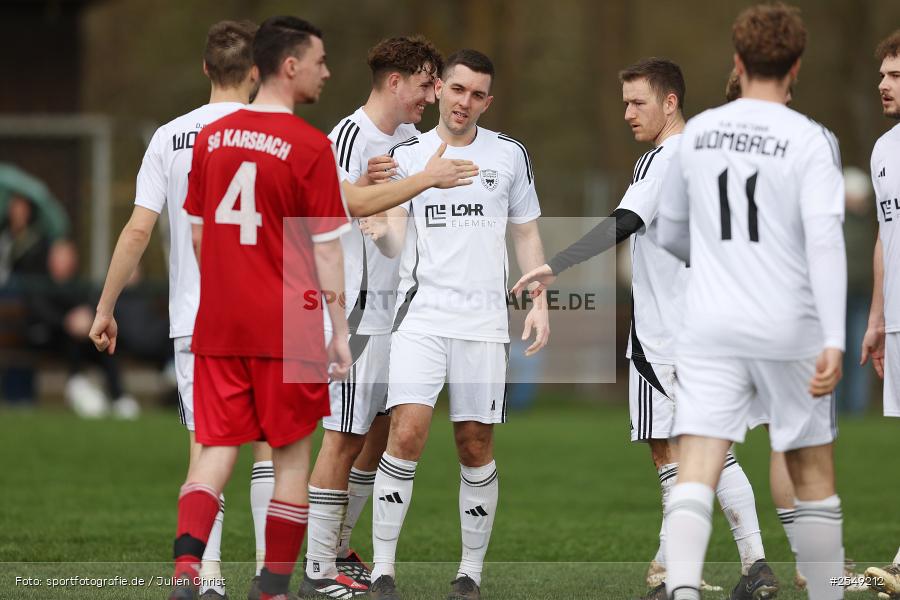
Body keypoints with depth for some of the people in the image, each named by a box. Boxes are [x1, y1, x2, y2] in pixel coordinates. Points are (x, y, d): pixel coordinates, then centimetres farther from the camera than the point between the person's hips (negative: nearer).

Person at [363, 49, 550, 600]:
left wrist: (540, 302, 3)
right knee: (407, 434, -14)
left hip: (484, 321, 1)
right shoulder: (407, 155, 6)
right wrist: (383, 231, -23)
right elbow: (397, 241, 1)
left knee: (476, 445, 3)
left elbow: (527, 234, 14)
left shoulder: (510, 155, 9)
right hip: (422, 314, -1)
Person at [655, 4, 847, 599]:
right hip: (790, 329, -2)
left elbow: (671, 232, 18)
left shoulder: (698, 132, 6)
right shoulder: (811, 141, -6)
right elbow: (826, 241, -16)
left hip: (710, 327, 2)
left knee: (697, 470, -8)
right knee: (813, 475, 13)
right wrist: (834, 342, -19)